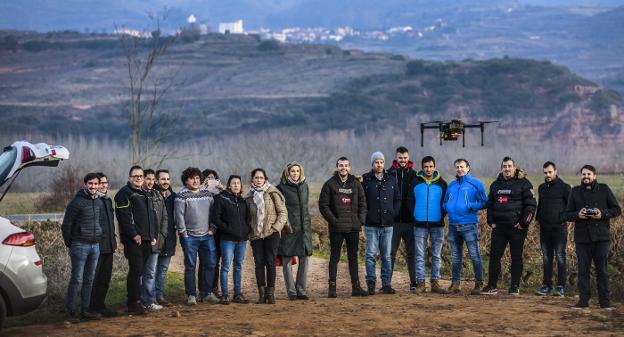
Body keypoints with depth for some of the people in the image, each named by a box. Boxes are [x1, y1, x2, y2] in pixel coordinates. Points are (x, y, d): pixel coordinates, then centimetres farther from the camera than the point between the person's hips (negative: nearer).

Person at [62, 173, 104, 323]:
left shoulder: (99, 202, 10)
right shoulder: (77, 202, -9)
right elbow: (66, 225, -7)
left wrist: (98, 239, 11)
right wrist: (70, 244, -4)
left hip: (95, 245, 7)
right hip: (80, 245, -6)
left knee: (89, 280, 10)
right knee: (76, 279, -6)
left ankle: (85, 311, 17)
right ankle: (70, 312, -2)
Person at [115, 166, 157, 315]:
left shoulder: (145, 194, 22)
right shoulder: (124, 193, -4)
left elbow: (152, 216, 27)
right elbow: (123, 216, -15)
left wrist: (153, 235, 15)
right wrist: (134, 234, -19)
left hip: (146, 240, 8)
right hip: (133, 239, -8)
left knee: (141, 270, 10)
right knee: (135, 270, -10)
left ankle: (135, 301, 17)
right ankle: (134, 304, -7)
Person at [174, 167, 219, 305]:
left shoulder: (208, 194, 10)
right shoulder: (182, 196, -6)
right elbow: (179, 215, -8)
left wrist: (213, 228, 6)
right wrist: (183, 233, -10)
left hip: (207, 236, 5)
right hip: (189, 237, -5)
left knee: (210, 264, 4)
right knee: (190, 266, -1)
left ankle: (206, 293, 14)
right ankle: (191, 295, 6)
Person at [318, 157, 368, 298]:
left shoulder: (356, 184, 9)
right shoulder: (330, 184, -1)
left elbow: (363, 204, 12)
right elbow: (323, 205, -4)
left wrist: (361, 220, 0)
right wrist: (333, 220, -11)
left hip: (353, 227, 3)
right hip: (336, 228, -3)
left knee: (353, 257, 8)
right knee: (334, 257, 0)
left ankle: (356, 287, 12)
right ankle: (332, 287, 2)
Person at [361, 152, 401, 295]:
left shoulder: (391, 179, 10)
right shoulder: (365, 179, 1)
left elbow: (398, 199, 14)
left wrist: (393, 213, 3)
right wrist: (365, 215, -5)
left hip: (387, 224, 3)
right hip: (371, 225, -3)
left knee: (387, 256, 5)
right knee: (371, 255, -3)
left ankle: (387, 284, 8)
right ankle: (371, 284, 0)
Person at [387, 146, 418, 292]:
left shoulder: (414, 175, 6)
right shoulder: (389, 174, 1)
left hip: (410, 221, 1)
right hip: (393, 220, -1)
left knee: (411, 253, 5)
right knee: (390, 253, 3)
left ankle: (414, 283, 10)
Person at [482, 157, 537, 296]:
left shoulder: (523, 183, -3)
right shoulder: (496, 185, 15)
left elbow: (531, 205, -7)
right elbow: (490, 204, 21)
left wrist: (523, 223, -11)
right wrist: (491, 222, 9)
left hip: (517, 227, -5)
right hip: (499, 227, 5)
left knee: (516, 257, 2)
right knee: (494, 256, 1)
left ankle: (515, 287, 8)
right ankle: (492, 286, 6)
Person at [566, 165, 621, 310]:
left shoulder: (604, 189, 6)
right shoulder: (575, 192, 10)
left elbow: (617, 209, 4)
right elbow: (567, 214, 10)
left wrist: (603, 214, -14)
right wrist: (578, 215, -12)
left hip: (601, 237, -1)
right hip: (582, 237, 1)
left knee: (602, 270, 1)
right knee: (583, 270, 2)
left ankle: (604, 301, 5)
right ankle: (583, 300, 8)